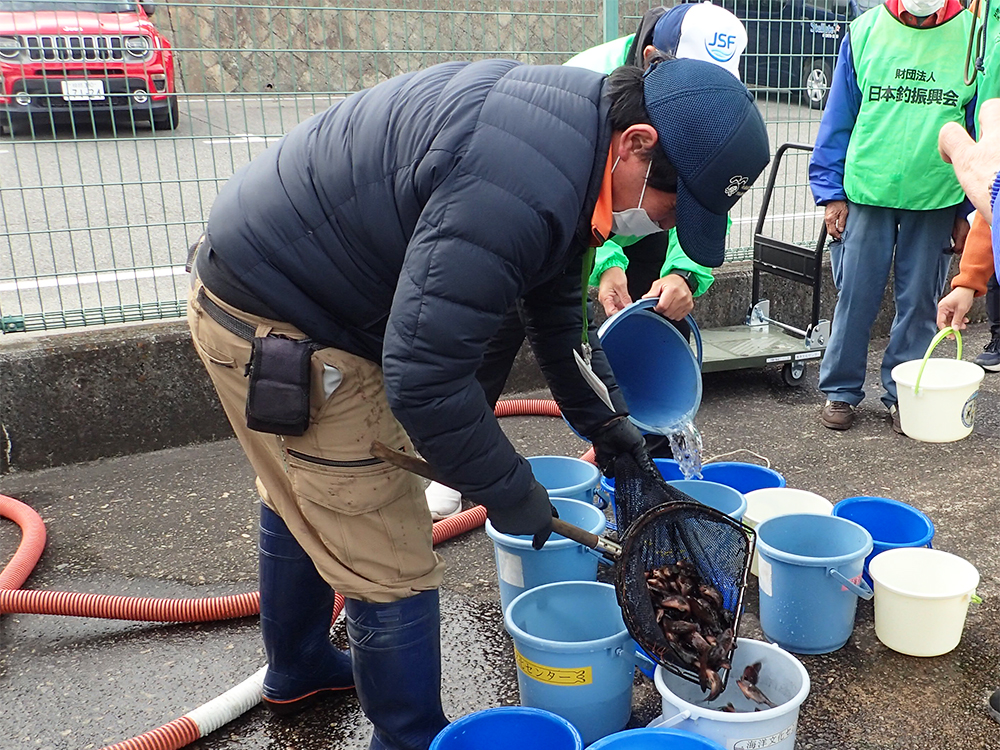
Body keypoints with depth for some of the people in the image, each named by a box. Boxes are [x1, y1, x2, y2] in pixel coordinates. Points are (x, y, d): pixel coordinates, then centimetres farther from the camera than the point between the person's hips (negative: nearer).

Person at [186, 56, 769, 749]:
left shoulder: (575, 127, 1)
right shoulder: (517, 188, -34)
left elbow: (557, 307, 11)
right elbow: (425, 377, -32)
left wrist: (605, 420, 8)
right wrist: (511, 492, -17)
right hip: (278, 329, -11)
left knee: (303, 504, 28)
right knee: (392, 567, -2)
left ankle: (298, 670, 53)